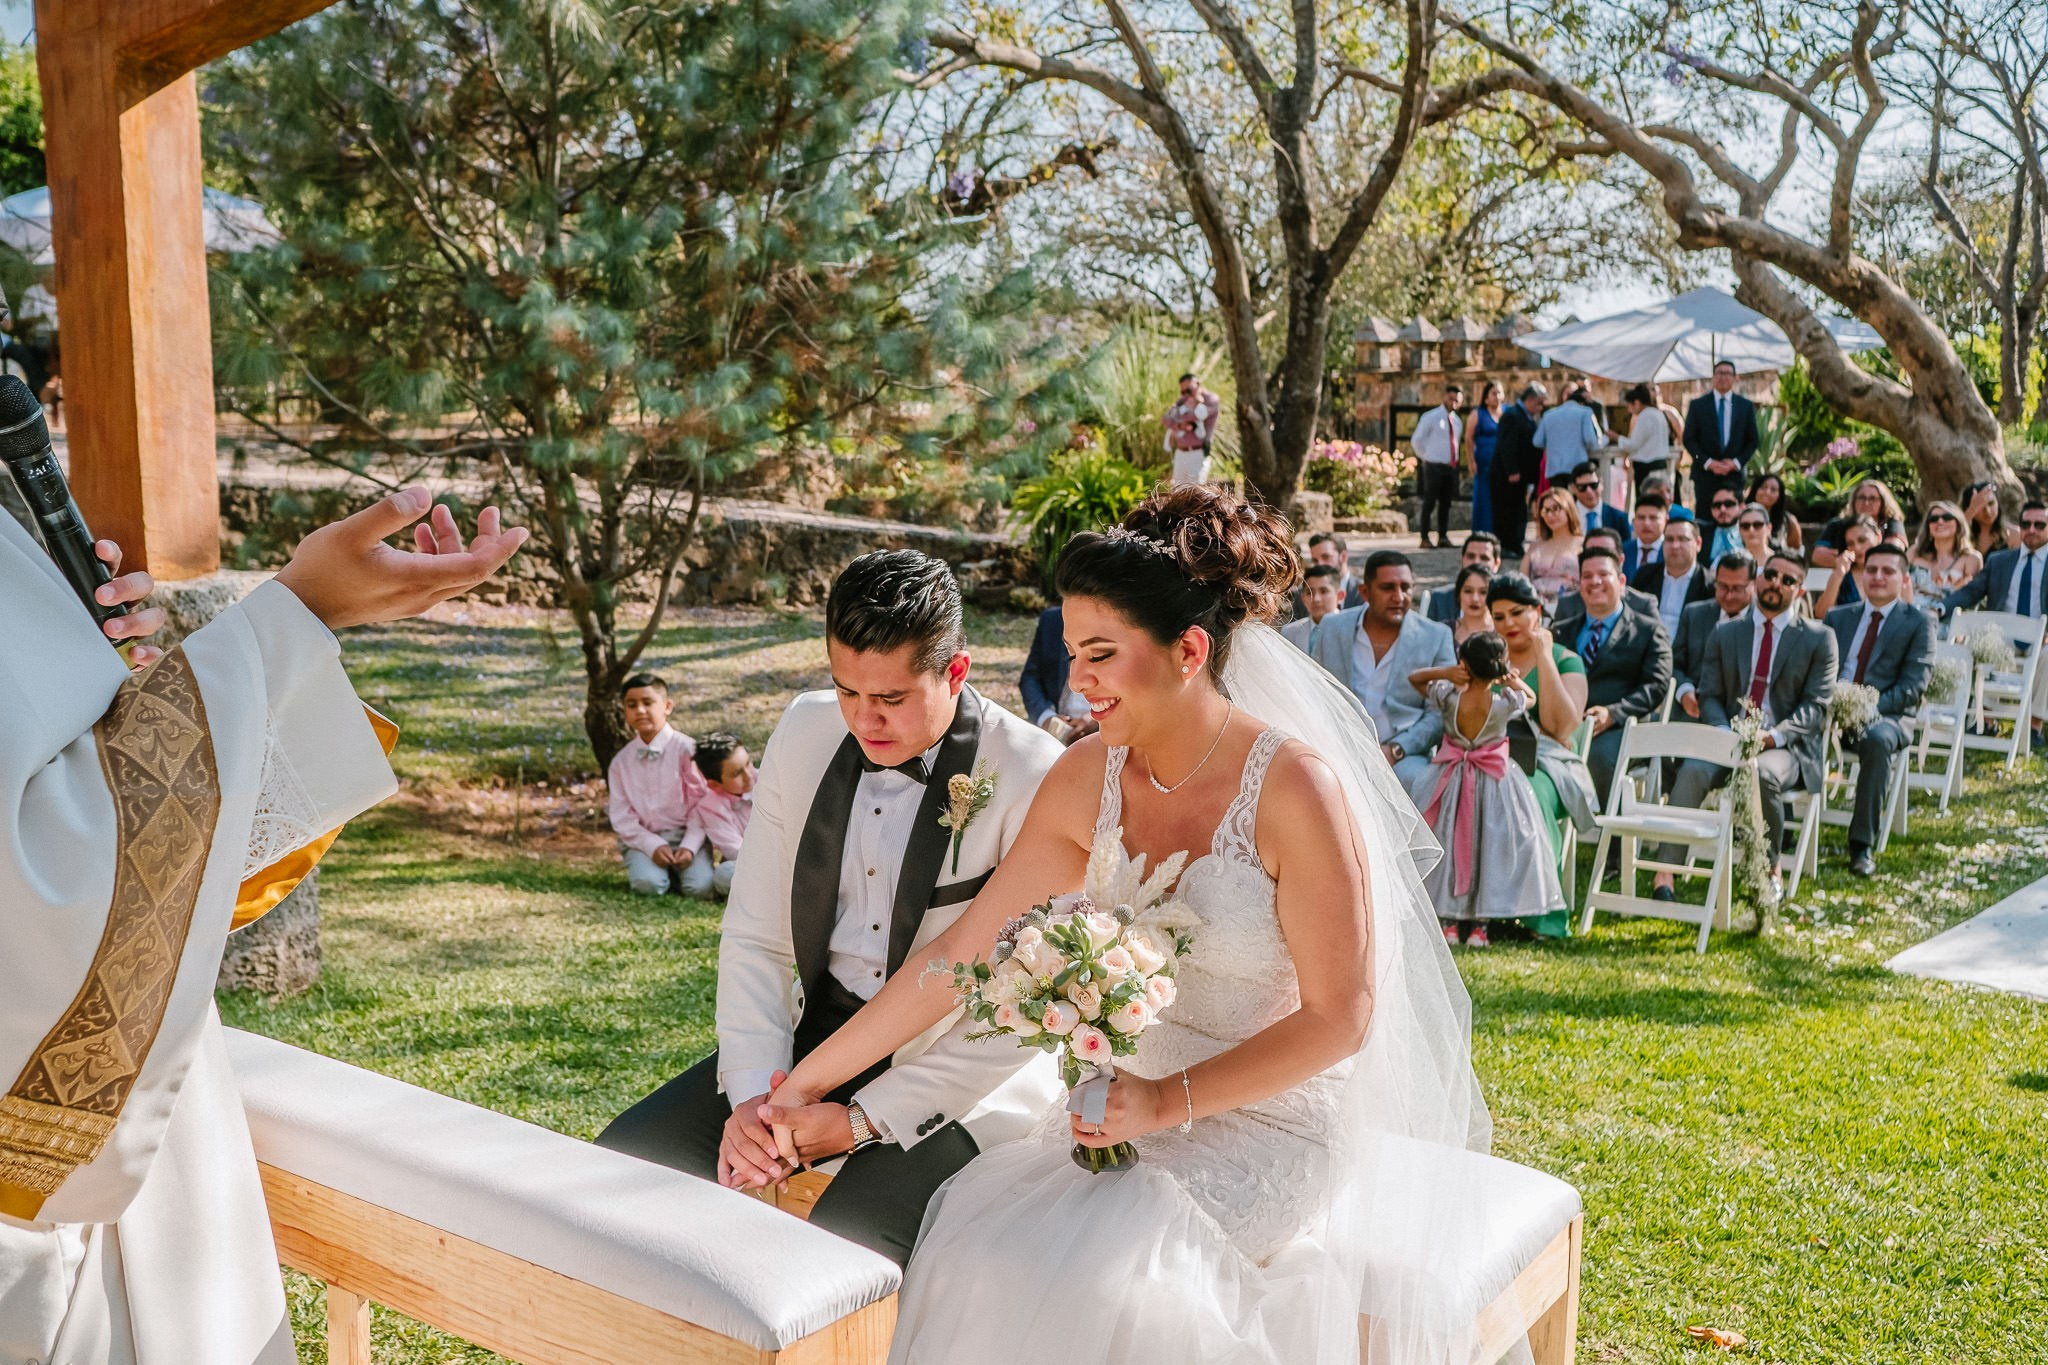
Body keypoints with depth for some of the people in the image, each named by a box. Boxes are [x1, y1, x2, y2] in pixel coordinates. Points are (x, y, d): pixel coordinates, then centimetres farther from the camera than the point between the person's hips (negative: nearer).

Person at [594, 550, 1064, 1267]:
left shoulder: (1035, 778, -17)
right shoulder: (805, 731, -1)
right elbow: (754, 937, 3)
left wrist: (863, 1119, -19)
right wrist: (751, 1092, -12)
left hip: (961, 1073, -5)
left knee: (842, 1244, -29)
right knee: (626, 1156, -8)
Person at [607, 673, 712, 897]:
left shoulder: (686, 749, -4)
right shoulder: (621, 762, 5)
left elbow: (700, 802, -5)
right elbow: (621, 816, 1)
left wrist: (690, 847, -17)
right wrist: (653, 846, -14)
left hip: (686, 834, -1)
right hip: (643, 839, 1)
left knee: (701, 885, -25)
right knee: (648, 884, -29)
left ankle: (676, 867, 7)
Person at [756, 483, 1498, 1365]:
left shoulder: (1294, 788, -19)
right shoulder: (1089, 780, -3)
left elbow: (1339, 1016, -13)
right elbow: (963, 950, 0)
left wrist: (1170, 1101, -19)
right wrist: (807, 1084, 0)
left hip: (1272, 1121, -5)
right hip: (1135, 1105, 5)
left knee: (1092, 1274, -24)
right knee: (970, 1240, -17)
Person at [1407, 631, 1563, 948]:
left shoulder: (1449, 697, -16)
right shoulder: (1505, 702, -15)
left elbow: (1414, 677, 3)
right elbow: (1531, 697, 10)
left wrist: (1445, 673, -11)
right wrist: (1514, 680, -5)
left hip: (1451, 783, 1)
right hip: (1495, 785, -1)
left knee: (1450, 847, 13)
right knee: (1490, 849, 9)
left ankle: (1450, 922, 16)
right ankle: (1479, 924, 11)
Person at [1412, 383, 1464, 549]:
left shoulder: (1456, 421, 12)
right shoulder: (1430, 417, -6)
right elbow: (1416, 440, -4)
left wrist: (1454, 459, 13)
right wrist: (1426, 458, 1)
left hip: (1451, 466, 6)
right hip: (1434, 466, -6)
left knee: (1446, 503, 9)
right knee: (1429, 503, -4)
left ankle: (1443, 537, 16)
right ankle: (1425, 538, -2)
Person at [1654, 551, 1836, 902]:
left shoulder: (1819, 638, 9)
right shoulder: (1725, 634, 16)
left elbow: (1816, 705, 0)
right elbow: (1710, 696, 10)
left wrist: (1774, 735, -17)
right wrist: (1725, 734, -13)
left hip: (1786, 746, -2)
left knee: (1763, 773, -37)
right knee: (1692, 771, -31)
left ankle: (1771, 869, -13)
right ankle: (1663, 875, -36)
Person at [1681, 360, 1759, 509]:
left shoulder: (1746, 406, 8)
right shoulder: (1697, 405, 5)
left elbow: (1753, 440, 9)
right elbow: (1689, 439, 2)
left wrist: (1737, 462, -7)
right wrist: (1707, 462, -11)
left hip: (1734, 474, 1)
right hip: (1705, 474, -1)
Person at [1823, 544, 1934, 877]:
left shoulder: (1918, 622, 8)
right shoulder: (1838, 617, 21)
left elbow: (1914, 685, -3)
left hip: (1885, 716, -3)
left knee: (1878, 739, -39)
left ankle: (1863, 844, -30)